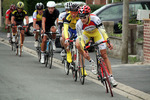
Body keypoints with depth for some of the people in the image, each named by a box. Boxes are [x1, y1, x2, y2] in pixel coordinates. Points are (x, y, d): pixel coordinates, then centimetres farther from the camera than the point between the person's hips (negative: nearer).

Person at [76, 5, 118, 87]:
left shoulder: (95, 19, -36)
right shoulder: (79, 24, -32)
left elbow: (102, 31, -31)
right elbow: (80, 37, -28)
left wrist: (108, 42, -39)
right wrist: (84, 51, -36)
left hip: (96, 32, -1)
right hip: (86, 33, 1)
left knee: (104, 54, -9)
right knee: (78, 45, -28)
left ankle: (111, 77, -6)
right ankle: (91, 62, -5)